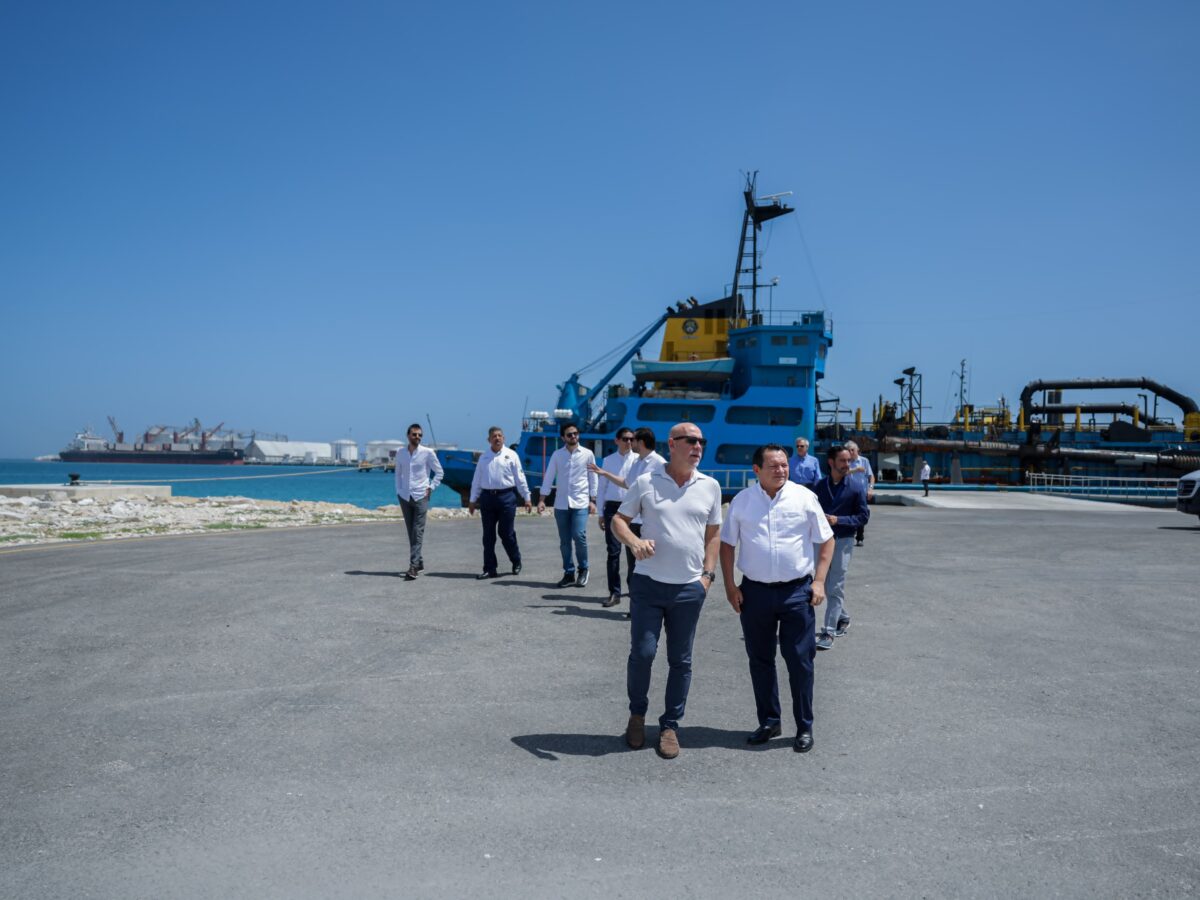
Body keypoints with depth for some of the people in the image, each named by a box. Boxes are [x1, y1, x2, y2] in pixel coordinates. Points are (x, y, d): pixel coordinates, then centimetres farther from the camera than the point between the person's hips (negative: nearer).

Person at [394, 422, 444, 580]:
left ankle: (413, 566, -11)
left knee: (418, 533, -8)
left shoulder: (428, 453, -4)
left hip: (420, 496, -3)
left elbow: (439, 472, 6)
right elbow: (398, 473, 16)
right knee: (410, 532, 9)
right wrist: (398, 490, 8)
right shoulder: (400, 453, 5)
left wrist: (431, 487, -3)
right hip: (404, 496, 3)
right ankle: (419, 561, 22)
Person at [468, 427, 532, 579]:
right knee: (488, 535, 5)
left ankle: (516, 563, 22)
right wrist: (473, 500, 13)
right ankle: (489, 569, 13)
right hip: (487, 497, 3)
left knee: (507, 533, 0)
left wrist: (526, 498, 1)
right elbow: (477, 479, 13)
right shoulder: (484, 457, 9)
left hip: (506, 496, -3)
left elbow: (520, 478, 2)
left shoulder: (511, 455, 2)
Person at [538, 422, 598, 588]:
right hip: (561, 504, 2)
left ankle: (583, 569, 7)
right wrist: (542, 499, -5)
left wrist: (592, 500, 0)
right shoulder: (557, 455, 4)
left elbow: (593, 478, 4)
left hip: (581, 503, -2)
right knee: (564, 541, 6)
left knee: (579, 536, -14)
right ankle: (569, 573, 18)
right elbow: (548, 477, 2)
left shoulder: (587, 454, 1)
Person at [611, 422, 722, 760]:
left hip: (690, 588, 2)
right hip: (648, 583, -2)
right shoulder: (645, 483, -1)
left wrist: (708, 574, 3)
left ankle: (670, 726, 23)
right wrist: (634, 542, -16)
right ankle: (637, 713, 24)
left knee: (680, 660, 9)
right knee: (642, 653, -2)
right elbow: (619, 520, 4)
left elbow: (713, 533, 13)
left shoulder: (710, 487, 5)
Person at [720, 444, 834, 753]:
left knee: (800, 661, 3)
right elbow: (727, 545, 8)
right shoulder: (742, 501, 2)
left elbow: (826, 541, 4)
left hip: (797, 591, -2)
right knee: (760, 660, 12)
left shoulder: (804, 497, -2)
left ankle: (804, 728, 17)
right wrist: (730, 586, 1)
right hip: (755, 591, 2)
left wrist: (819, 581, -5)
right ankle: (769, 722, 27)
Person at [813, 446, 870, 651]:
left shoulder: (856, 487, -6)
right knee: (827, 586, 14)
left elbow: (864, 516, -5)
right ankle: (843, 618, 36)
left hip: (843, 541, -4)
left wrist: (838, 520, -17)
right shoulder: (821, 485, 4)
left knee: (835, 588, -7)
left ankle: (828, 633, -7)